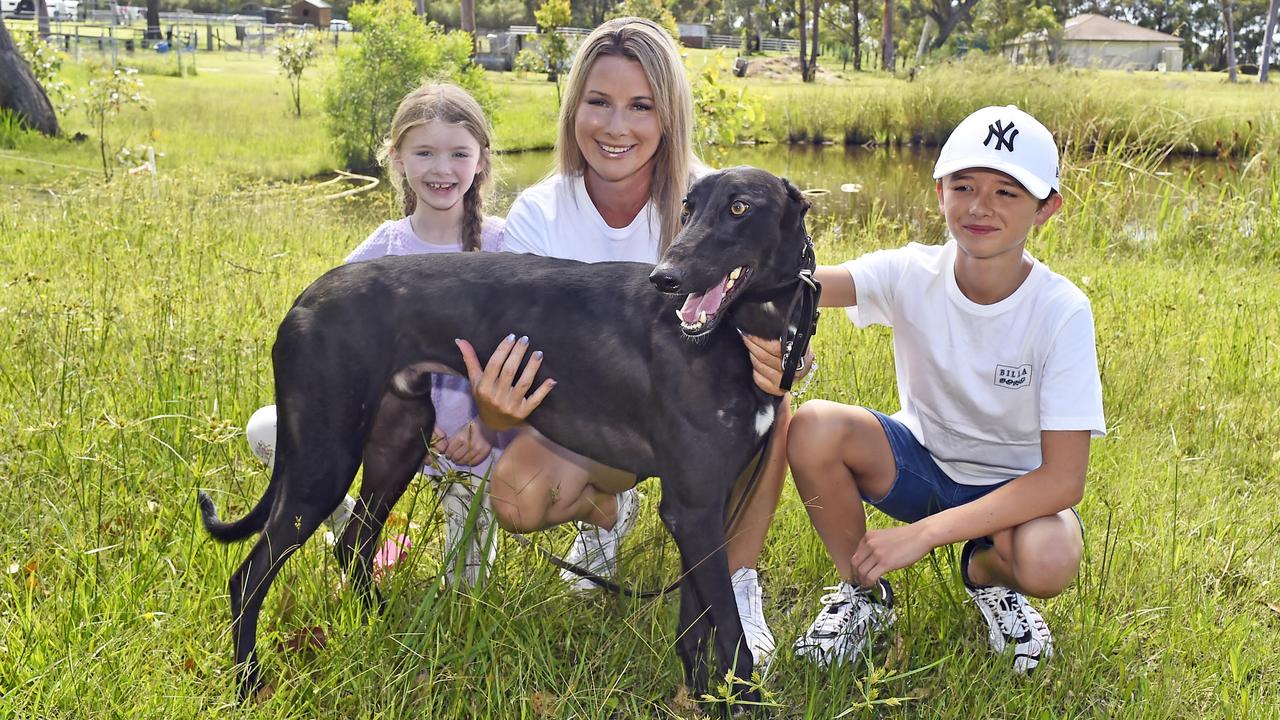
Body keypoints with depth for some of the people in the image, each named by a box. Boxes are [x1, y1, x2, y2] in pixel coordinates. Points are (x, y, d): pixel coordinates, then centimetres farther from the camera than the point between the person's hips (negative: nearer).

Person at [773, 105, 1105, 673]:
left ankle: (987, 572, 4)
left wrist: (923, 534, -31)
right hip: (920, 460, 2)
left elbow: (1063, 479, -26)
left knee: (1048, 560, -36)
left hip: (1015, 487, -2)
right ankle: (863, 592, -1)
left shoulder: (1062, 312, -22)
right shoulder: (913, 274, -16)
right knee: (812, 427, -27)